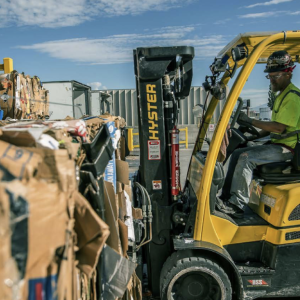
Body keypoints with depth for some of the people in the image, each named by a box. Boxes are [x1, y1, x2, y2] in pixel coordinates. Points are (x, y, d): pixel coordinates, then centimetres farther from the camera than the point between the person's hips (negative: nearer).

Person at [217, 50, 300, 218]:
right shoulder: (282, 94, 17)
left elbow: (280, 127, -24)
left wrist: (251, 122, -21)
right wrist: (255, 136, 10)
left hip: (286, 148, -10)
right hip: (277, 143, 10)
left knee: (246, 158, -25)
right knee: (237, 154, 4)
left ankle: (237, 205, -18)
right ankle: (227, 197, 4)